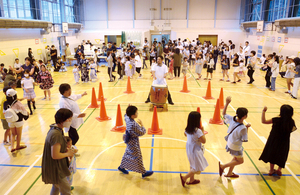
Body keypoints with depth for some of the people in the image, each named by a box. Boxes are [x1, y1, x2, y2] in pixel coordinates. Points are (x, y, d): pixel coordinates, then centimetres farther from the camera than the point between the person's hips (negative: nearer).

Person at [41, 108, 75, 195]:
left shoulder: (56, 128, 1)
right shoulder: (56, 134, -31)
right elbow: (55, 155, -29)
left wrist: (65, 150, 0)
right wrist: (68, 154, -15)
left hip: (56, 166, 10)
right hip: (54, 168, -9)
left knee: (56, 187, 27)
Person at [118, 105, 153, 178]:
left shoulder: (127, 118, -10)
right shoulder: (133, 125, -36)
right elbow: (142, 132, -25)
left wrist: (129, 110, 8)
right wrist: (141, 124, -13)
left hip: (130, 141, 9)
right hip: (133, 143, -9)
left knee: (127, 154, 26)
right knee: (137, 157, 5)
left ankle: (121, 167, 44)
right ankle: (144, 173, 20)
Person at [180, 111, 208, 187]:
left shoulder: (188, 129, -5)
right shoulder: (198, 131, -28)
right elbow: (204, 141, -18)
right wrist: (203, 131, -9)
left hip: (189, 149, 8)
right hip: (195, 150, -8)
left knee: (193, 166, 26)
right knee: (198, 170, 5)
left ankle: (191, 180, 40)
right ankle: (184, 178, 5)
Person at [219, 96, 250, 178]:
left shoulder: (232, 119, -16)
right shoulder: (243, 128, -33)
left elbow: (224, 114, 1)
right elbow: (244, 140, -20)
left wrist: (227, 103, -6)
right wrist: (247, 128, -14)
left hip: (230, 143, 7)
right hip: (236, 147, -7)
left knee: (236, 158, 28)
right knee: (240, 161, 16)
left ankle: (229, 173, 40)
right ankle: (222, 166, 10)